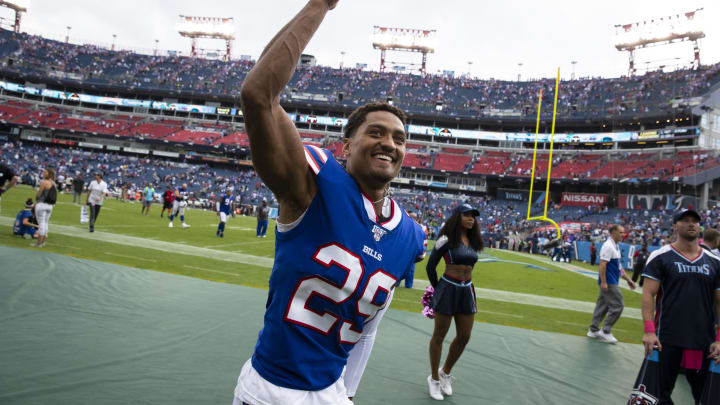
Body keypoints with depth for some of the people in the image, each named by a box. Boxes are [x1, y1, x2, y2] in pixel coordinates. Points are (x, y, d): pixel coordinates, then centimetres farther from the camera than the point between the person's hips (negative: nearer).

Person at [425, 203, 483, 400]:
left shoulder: (473, 241, 7)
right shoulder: (446, 239, -12)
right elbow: (430, 266, -5)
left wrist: (465, 285, 17)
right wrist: (437, 289, 4)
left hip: (467, 291, 6)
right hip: (448, 290, -6)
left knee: (464, 337, 10)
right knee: (439, 335, 6)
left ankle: (445, 372, 32)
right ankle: (434, 378, 21)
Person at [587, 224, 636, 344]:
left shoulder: (615, 247, 16)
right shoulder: (608, 246, -15)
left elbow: (618, 266, 22)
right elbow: (602, 264, -21)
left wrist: (628, 280, 21)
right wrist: (603, 282, -25)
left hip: (610, 283, 10)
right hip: (608, 282, -10)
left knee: (602, 306, 12)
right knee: (617, 305, -7)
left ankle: (594, 330, 19)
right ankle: (606, 331, 0)